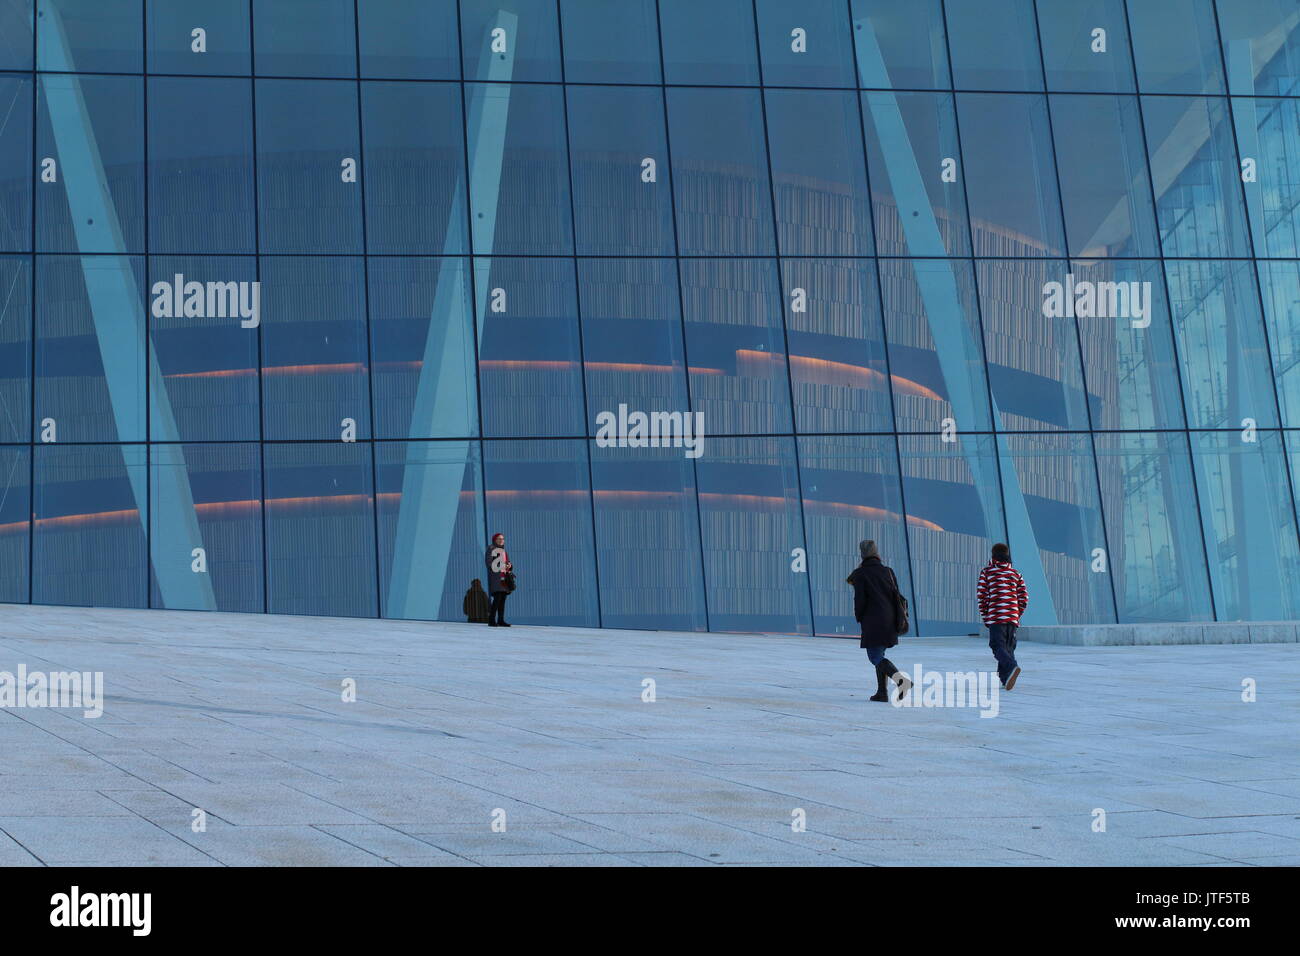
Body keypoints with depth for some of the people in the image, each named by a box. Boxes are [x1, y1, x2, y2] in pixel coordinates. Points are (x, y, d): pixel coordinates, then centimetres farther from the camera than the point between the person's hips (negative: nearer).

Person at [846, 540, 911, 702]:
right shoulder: (888, 571, 9)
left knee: (875, 657, -5)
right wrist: (896, 620, 17)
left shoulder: (860, 574, -6)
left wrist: (859, 618, 5)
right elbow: (896, 596, 9)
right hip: (889, 621, 6)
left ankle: (900, 678, -29)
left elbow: (860, 599, -10)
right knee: (879, 654, 16)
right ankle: (882, 692, 9)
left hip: (872, 621, -6)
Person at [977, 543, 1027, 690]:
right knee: (1008, 647, 15)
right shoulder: (1015, 574, 13)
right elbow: (1024, 597, 9)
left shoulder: (986, 572, 4)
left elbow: (981, 594, -3)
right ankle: (1005, 677, 12)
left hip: (995, 616, -4)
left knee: (998, 646, -7)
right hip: (1013, 617, 4)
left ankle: (1012, 667, -33)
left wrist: (984, 615, 6)